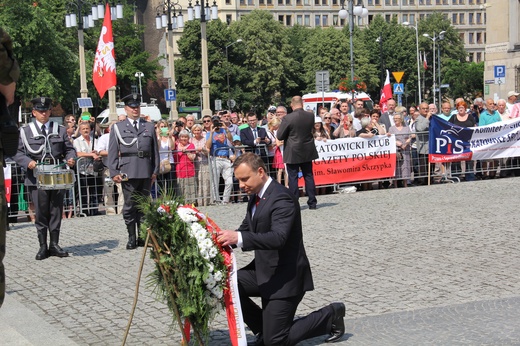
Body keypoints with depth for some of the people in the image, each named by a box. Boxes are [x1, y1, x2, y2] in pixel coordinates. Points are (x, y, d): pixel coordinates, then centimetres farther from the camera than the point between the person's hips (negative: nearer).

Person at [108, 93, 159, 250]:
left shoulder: (149, 126, 14)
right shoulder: (118, 127, 8)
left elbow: (155, 150, 14)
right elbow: (112, 152, 5)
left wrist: (155, 171, 8)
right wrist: (114, 172, -3)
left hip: (146, 171, 2)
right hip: (128, 171, -2)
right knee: (129, 205, -3)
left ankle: (143, 237, 13)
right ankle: (131, 238, 4)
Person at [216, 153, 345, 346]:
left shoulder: (282, 198, -22)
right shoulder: (255, 196, 6)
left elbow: (278, 237, -35)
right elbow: (246, 228, 14)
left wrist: (239, 238, -45)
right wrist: (229, 238, -7)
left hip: (285, 275, -9)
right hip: (264, 269, 9)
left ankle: (330, 316, 12)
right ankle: (266, 329, 11)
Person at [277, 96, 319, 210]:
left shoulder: (288, 118, -19)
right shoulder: (311, 115, -5)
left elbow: (279, 136, -12)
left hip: (293, 153, -4)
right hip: (307, 152, 4)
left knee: (293, 178, 3)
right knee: (309, 176, 12)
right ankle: (312, 202, 15)